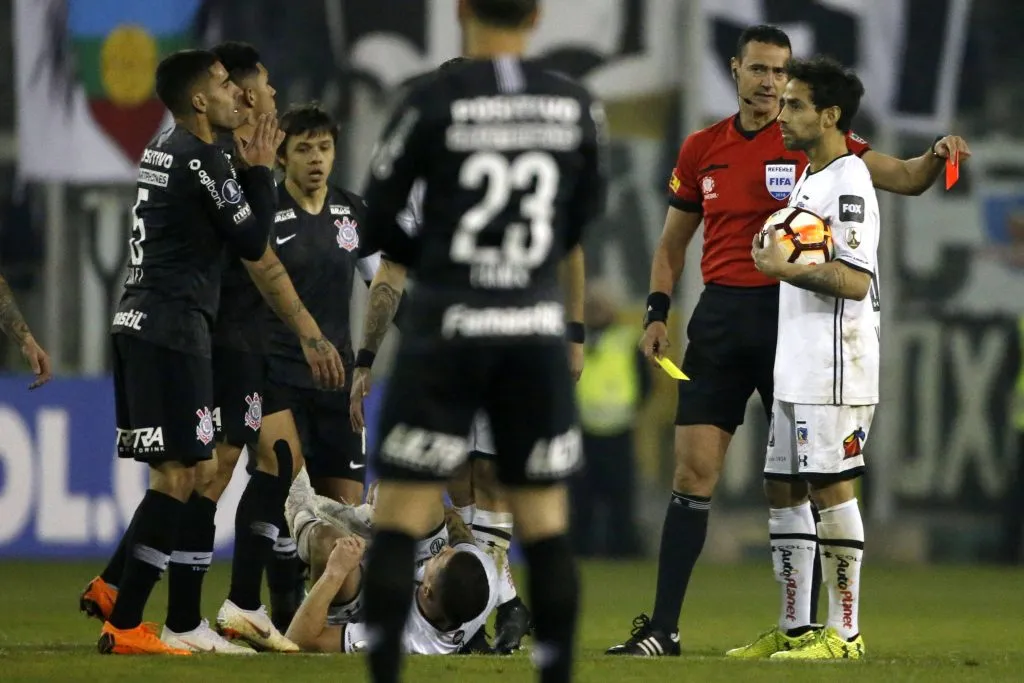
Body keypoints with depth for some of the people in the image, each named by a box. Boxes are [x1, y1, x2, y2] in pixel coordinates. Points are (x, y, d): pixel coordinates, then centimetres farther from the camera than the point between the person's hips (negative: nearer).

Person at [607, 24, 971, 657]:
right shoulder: (702, 149, 9)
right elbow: (673, 240, 18)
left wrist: (934, 158, -30)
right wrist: (658, 311, 7)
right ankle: (663, 628, 0)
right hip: (721, 316, 3)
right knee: (693, 472, -1)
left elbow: (901, 177, -10)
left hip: (792, 314, -3)